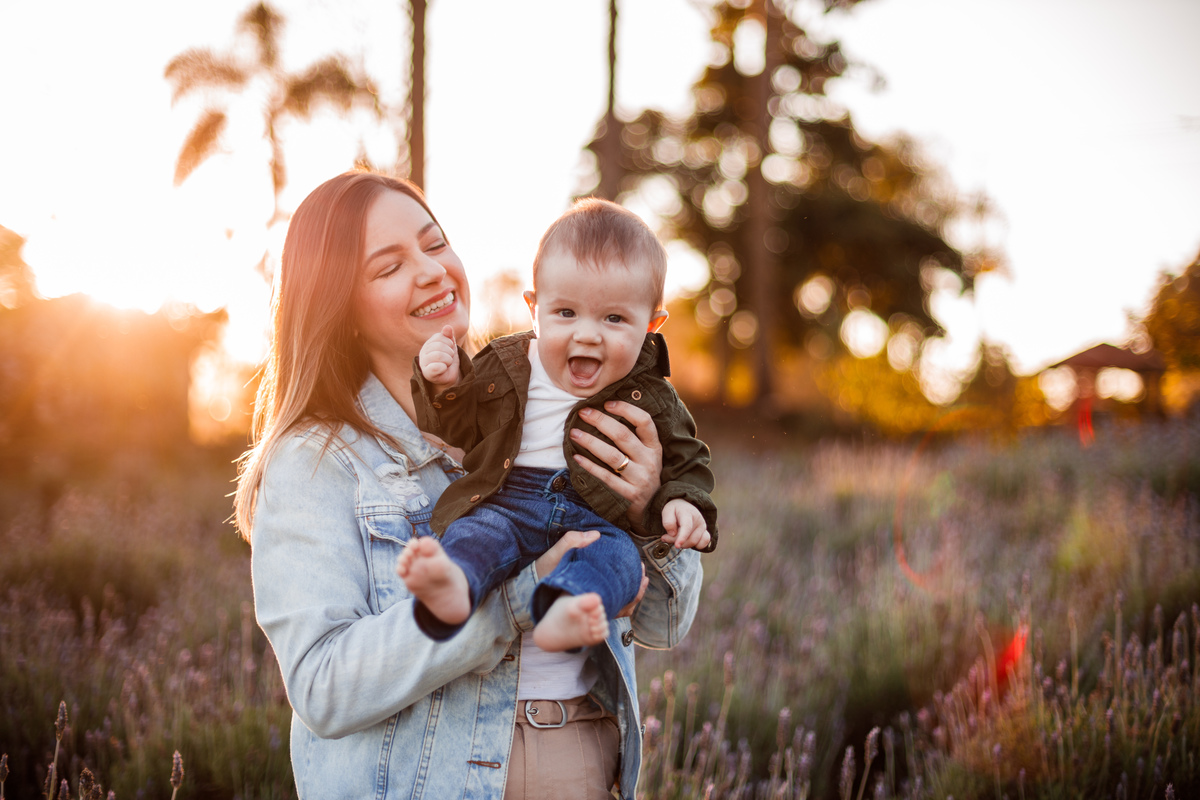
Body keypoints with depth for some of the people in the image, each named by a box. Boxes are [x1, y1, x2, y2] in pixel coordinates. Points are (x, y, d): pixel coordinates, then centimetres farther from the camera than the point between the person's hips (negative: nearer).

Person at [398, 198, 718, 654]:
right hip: (508, 501, 1)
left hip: (599, 516, 0)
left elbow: (684, 460, 18)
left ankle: (563, 613, -63)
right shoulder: (501, 368, 12)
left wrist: (682, 501, -4)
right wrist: (445, 387, -6)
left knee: (616, 554, -33)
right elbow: (455, 437, 14)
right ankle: (452, 588, -64)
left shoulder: (650, 397, 10)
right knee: (474, 533, -31)